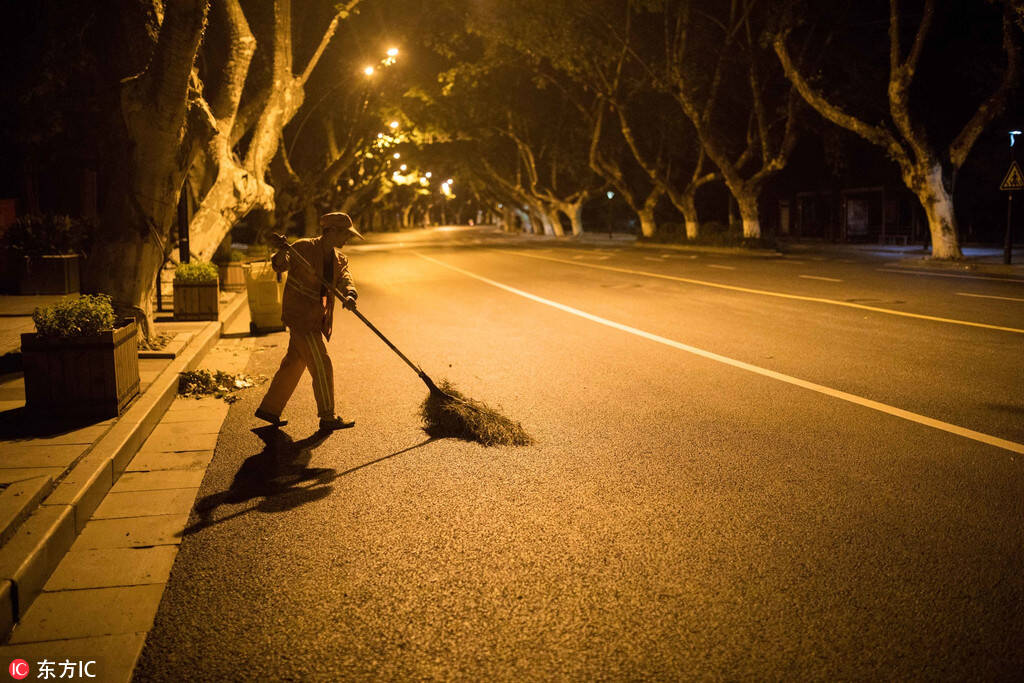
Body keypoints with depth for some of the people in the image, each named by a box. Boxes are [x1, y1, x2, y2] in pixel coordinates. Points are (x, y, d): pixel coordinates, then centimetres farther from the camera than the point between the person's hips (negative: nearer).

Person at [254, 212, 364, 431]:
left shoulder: (339, 259, 9)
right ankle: (327, 417, 6)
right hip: (301, 316, -8)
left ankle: (269, 408, 28)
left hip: (318, 319, 8)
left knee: (294, 363, 15)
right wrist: (282, 251, -43)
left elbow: (346, 281, -6)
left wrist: (350, 295, -30)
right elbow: (280, 265, -20)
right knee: (321, 365, -5)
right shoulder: (304, 248, -10)